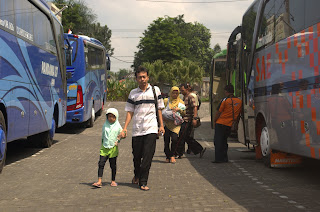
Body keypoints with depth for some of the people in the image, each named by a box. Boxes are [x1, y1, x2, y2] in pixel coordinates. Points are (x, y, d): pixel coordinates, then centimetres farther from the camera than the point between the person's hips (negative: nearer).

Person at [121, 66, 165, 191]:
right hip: (137, 129, 2)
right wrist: (125, 128, 1)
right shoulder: (133, 93, 9)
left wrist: (161, 126, 5)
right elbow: (130, 112, 10)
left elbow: (159, 109, 10)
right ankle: (137, 175, 34)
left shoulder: (155, 90, 6)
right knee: (137, 155, 8)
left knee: (147, 156, -9)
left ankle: (143, 182, -3)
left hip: (151, 129, -2)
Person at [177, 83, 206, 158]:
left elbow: (195, 107, -19)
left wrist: (194, 118, -27)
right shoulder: (185, 97, 20)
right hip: (185, 120, 10)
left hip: (188, 121, -10)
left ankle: (179, 154, 0)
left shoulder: (190, 97, -10)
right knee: (186, 137, 10)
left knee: (181, 137, -7)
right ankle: (200, 150, 14)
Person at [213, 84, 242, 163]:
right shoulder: (239, 101, 2)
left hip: (220, 123, -5)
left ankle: (219, 158, -4)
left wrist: (214, 121, 6)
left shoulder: (225, 100, -13)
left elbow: (218, 112, -8)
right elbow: (238, 114, 12)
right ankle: (224, 158, 18)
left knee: (218, 141, 1)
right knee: (224, 141, 19)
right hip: (229, 125, 5)